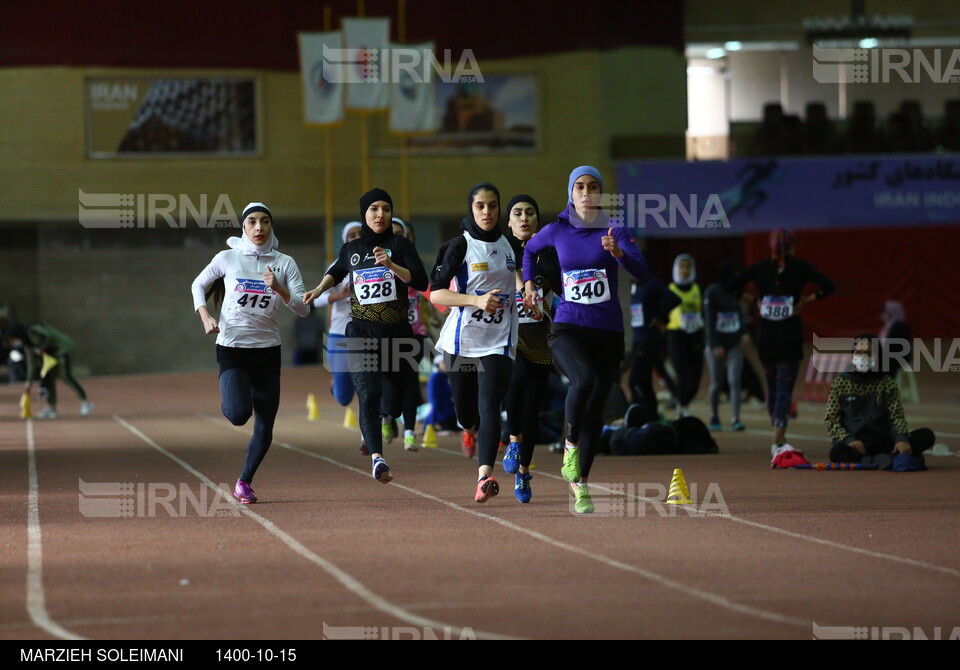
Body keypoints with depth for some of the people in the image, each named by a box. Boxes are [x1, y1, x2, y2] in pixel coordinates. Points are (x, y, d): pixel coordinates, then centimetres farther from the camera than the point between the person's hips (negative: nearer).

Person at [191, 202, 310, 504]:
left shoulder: (285, 264, 1)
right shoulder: (228, 258, -1)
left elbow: (303, 309, -4)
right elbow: (198, 285, 12)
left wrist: (279, 289, -21)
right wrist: (205, 316, -4)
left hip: (268, 351, 2)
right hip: (232, 350, -2)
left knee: (265, 428, 1)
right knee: (238, 414, -23)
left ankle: (244, 482, 21)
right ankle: (229, 400, 14)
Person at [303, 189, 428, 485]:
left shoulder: (400, 245, 1)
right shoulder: (351, 249, 8)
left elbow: (421, 282, -10)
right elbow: (335, 272, 30)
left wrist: (391, 265, -21)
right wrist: (319, 289, 12)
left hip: (396, 332, 0)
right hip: (362, 332, 0)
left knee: (393, 404, 7)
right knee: (369, 393, -21)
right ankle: (376, 456, -31)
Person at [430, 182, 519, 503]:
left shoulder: (509, 245, 8)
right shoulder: (460, 245, -5)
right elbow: (435, 293, -11)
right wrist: (477, 300, -22)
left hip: (498, 341, 1)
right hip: (462, 339, -1)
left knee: (489, 406, -15)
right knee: (464, 408, 12)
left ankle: (485, 475, -24)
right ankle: (471, 429, 49)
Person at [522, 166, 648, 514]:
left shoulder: (614, 230, -1)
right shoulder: (557, 231, 5)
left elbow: (641, 272, -15)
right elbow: (530, 249, 27)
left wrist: (618, 252, -32)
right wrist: (528, 284, 17)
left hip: (608, 332, 1)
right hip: (568, 329, -1)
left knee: (594, 408, 3)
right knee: (584, 380, -32)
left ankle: (580, 485, 16)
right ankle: (570, 447, -11)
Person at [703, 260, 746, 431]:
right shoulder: (711, 292, -6)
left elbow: (742, 315, 10)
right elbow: (709, 320, -9)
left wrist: (742, 336, -1)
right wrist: (715, 345, -14)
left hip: (734, 343, 2)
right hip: (716, 344, -2)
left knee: (734, 381, -7)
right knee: (716, 383, 6)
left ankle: (736, 419, -10)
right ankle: (714, 417, 22)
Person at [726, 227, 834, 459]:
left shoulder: (759, 267, 4)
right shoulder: (799, 267, -2)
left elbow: (731, 286, 3)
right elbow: (827, 286, -10)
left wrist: (753, 300, 7)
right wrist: (807, 300, 0)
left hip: (764, 336, 3)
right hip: (791, 335, -3)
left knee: (772, 386, 15)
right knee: (785, 387, -4)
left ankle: (778, 440, 21)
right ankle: (778, 442, -17)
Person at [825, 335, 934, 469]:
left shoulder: (887, 383, 9)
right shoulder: (840, 382, 6)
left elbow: (897, 416, 2)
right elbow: (831, 419, 1)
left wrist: (901, 438, -20)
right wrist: (848, 439, -17)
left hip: (882, 441, 2)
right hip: (854, 443, -2)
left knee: (926, 436, -19)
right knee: (837, 453, -39)